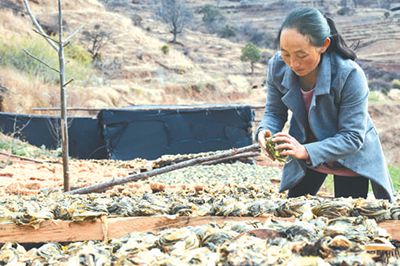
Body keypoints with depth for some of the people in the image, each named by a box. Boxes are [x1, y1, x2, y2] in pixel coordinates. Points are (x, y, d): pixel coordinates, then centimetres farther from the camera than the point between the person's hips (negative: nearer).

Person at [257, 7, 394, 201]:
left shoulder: (349, 75, -34)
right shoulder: (277, 66, -21)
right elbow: (274, 112, -6)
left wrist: (306, 151, -43)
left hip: (349, 156, -3)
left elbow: (352, 138, -30)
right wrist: (265, 131, -30)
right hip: (306, 155, 3)